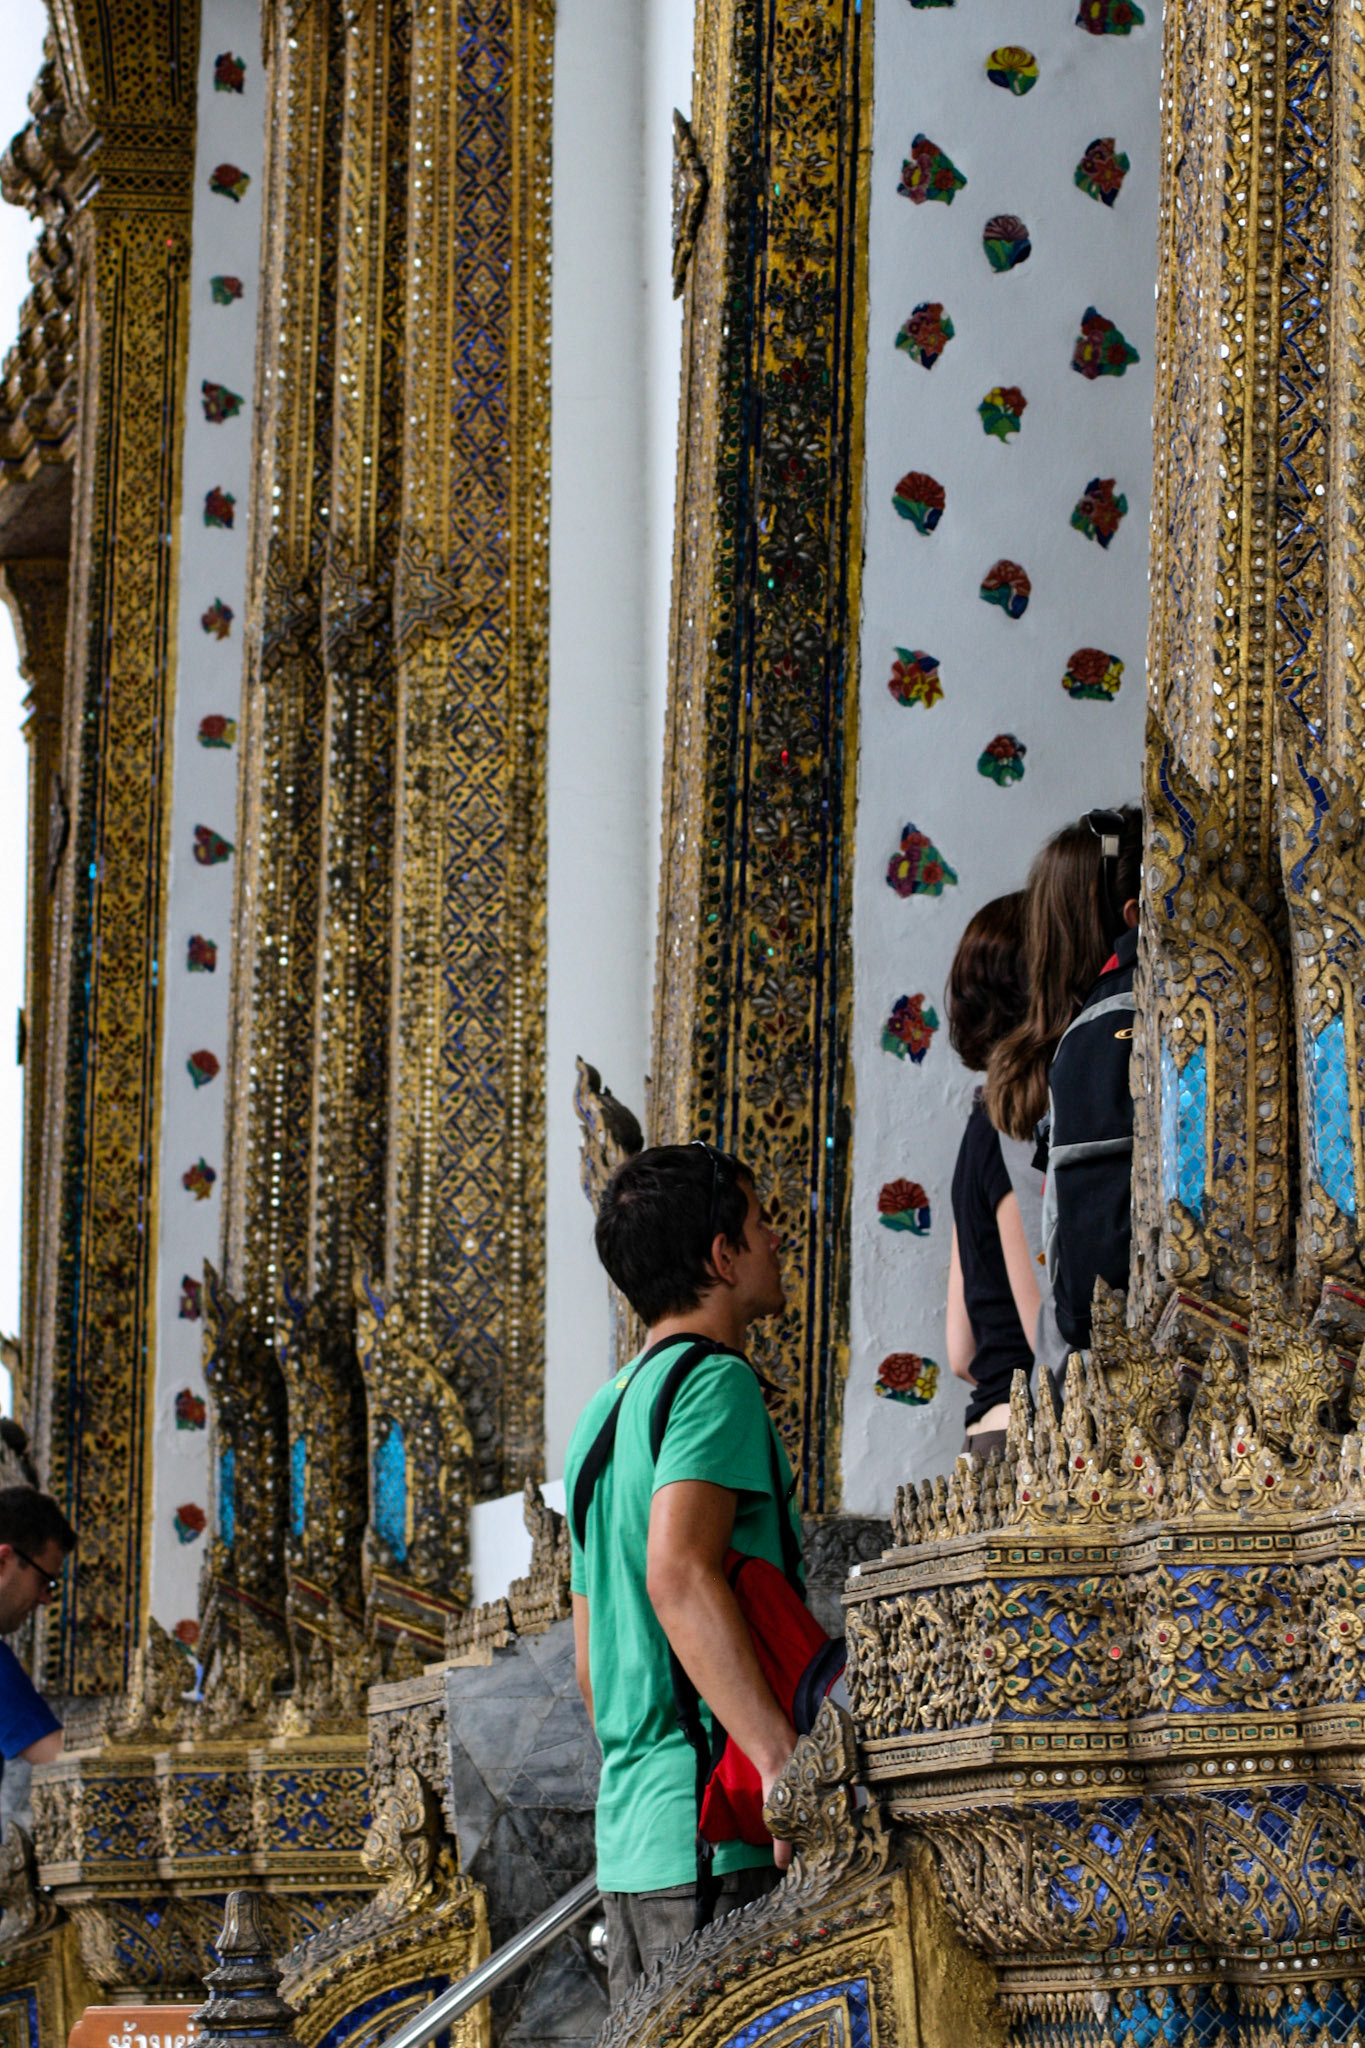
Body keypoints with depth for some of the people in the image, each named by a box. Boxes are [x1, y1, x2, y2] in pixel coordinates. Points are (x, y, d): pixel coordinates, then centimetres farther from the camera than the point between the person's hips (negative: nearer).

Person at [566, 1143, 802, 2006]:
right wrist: (786, 1766, -28)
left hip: (631, 1837, 9)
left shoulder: (604, 1413, 21)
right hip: (718, 1837, -9)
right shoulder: (713, 1382, -7)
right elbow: (679, 1575, -23)